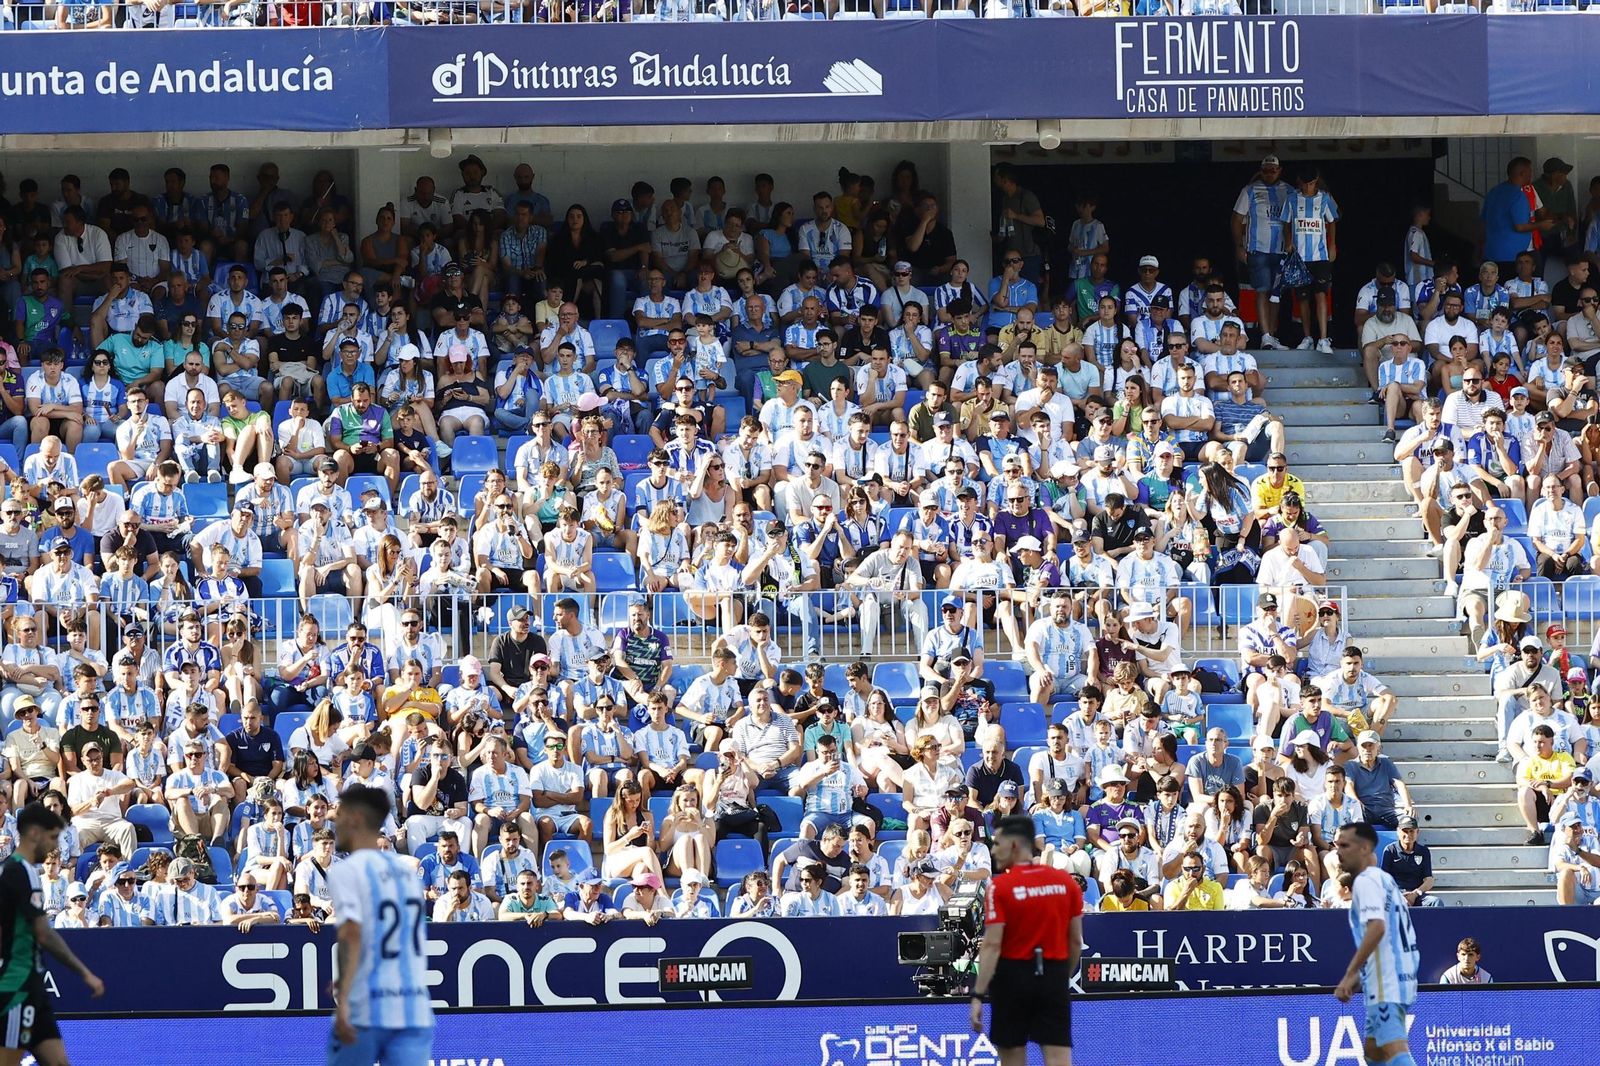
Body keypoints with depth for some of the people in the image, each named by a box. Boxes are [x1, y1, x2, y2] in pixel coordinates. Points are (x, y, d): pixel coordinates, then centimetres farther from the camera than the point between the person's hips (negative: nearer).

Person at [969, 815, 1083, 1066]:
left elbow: (992, 945, -14)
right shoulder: (1065, 882, 2)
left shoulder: (1001, 886, -10)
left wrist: (978, 996, -14)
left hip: (1013, 977, -3)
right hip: (1054, 977, 3)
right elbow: (1076, 940, 7)